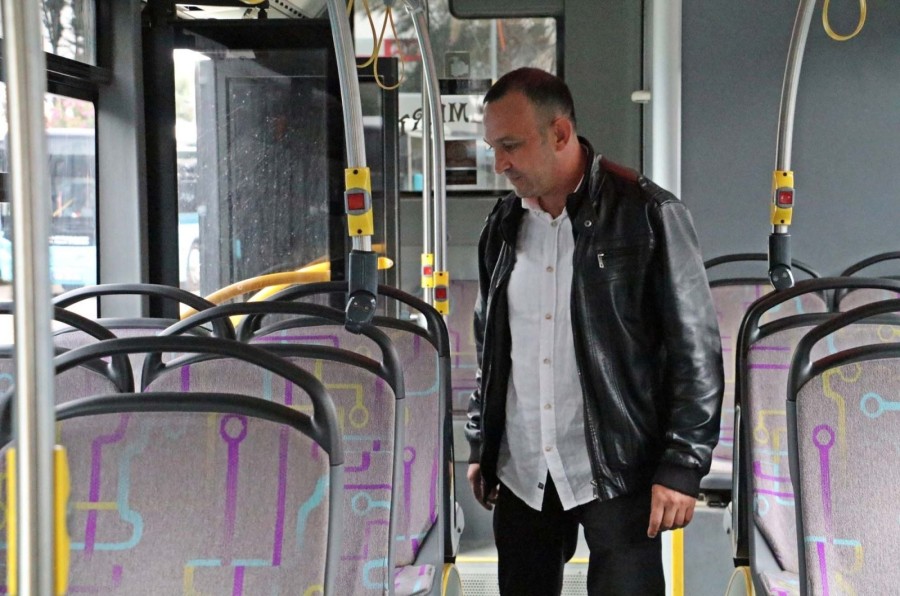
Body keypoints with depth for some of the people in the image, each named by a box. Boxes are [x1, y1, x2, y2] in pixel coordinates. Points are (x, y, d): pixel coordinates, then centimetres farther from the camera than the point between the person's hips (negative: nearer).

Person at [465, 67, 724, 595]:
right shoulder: (504, 225, 8)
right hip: (520, 473, 5)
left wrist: (682, 467, -12)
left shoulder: (649, 215, -8)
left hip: (617, 473, -5)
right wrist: (480, 446, 17)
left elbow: (695, 349, -8)